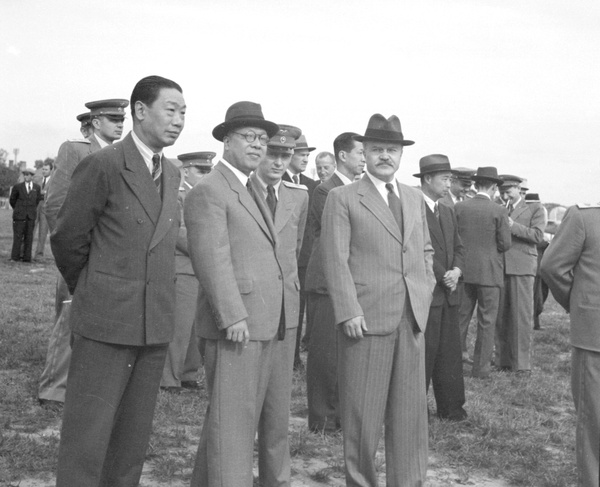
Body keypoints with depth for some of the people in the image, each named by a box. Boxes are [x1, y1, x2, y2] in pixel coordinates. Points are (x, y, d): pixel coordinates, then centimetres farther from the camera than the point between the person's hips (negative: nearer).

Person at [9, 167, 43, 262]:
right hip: (19, 215, -2)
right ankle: (15, 256, 5)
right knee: (18, 236, -1)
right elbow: (12, 199, 10)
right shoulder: (17, 187, -2)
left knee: (29, 236, 2)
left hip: (31, 216, 2)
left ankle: (26, 257, 6)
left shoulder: (37, 187, 4)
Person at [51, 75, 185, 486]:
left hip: (155, 325, 6)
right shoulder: (103, 165, -9)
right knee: (87, 437, 0)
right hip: (106, 321, -6)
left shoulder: (172, 174, 11)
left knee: (134, 436, 12)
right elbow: (67, 239, -1)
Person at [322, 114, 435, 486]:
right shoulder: (343, 199, -1)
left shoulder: (415, 198, 17)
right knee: (363, 412, 3)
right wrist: (349, 312, -14)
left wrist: (426, 289, 8)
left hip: (412, 319, 5)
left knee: (411, 410, 9)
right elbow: (335, 260, -7)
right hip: (366, 319, -5)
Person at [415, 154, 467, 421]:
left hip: (448, 294, 8)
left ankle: (450, 408, 21)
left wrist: (456, 270, -1)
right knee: (422, 354, -1)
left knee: (450, 353, 11)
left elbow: (458, 248, 18)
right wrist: (442, 276, -14)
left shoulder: (448, 212, 18)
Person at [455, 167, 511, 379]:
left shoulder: (459, 207, -2)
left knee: (460, 317, 13)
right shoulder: (499, 211, -9)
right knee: (486, 321, 6)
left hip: (464, 270, 3)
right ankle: (481, 367, 11)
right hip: (489, 272, -3)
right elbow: (505, 244, -7)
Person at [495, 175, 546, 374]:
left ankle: (522, 363, -2)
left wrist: (512, 226, -14)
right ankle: (503, 360, 10)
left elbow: (538, 236, -6)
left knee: (522, 316, -6)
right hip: (499, 267, 4)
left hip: (521, 267, -4)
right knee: (501, 316, 3)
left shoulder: (535, 210, 8)